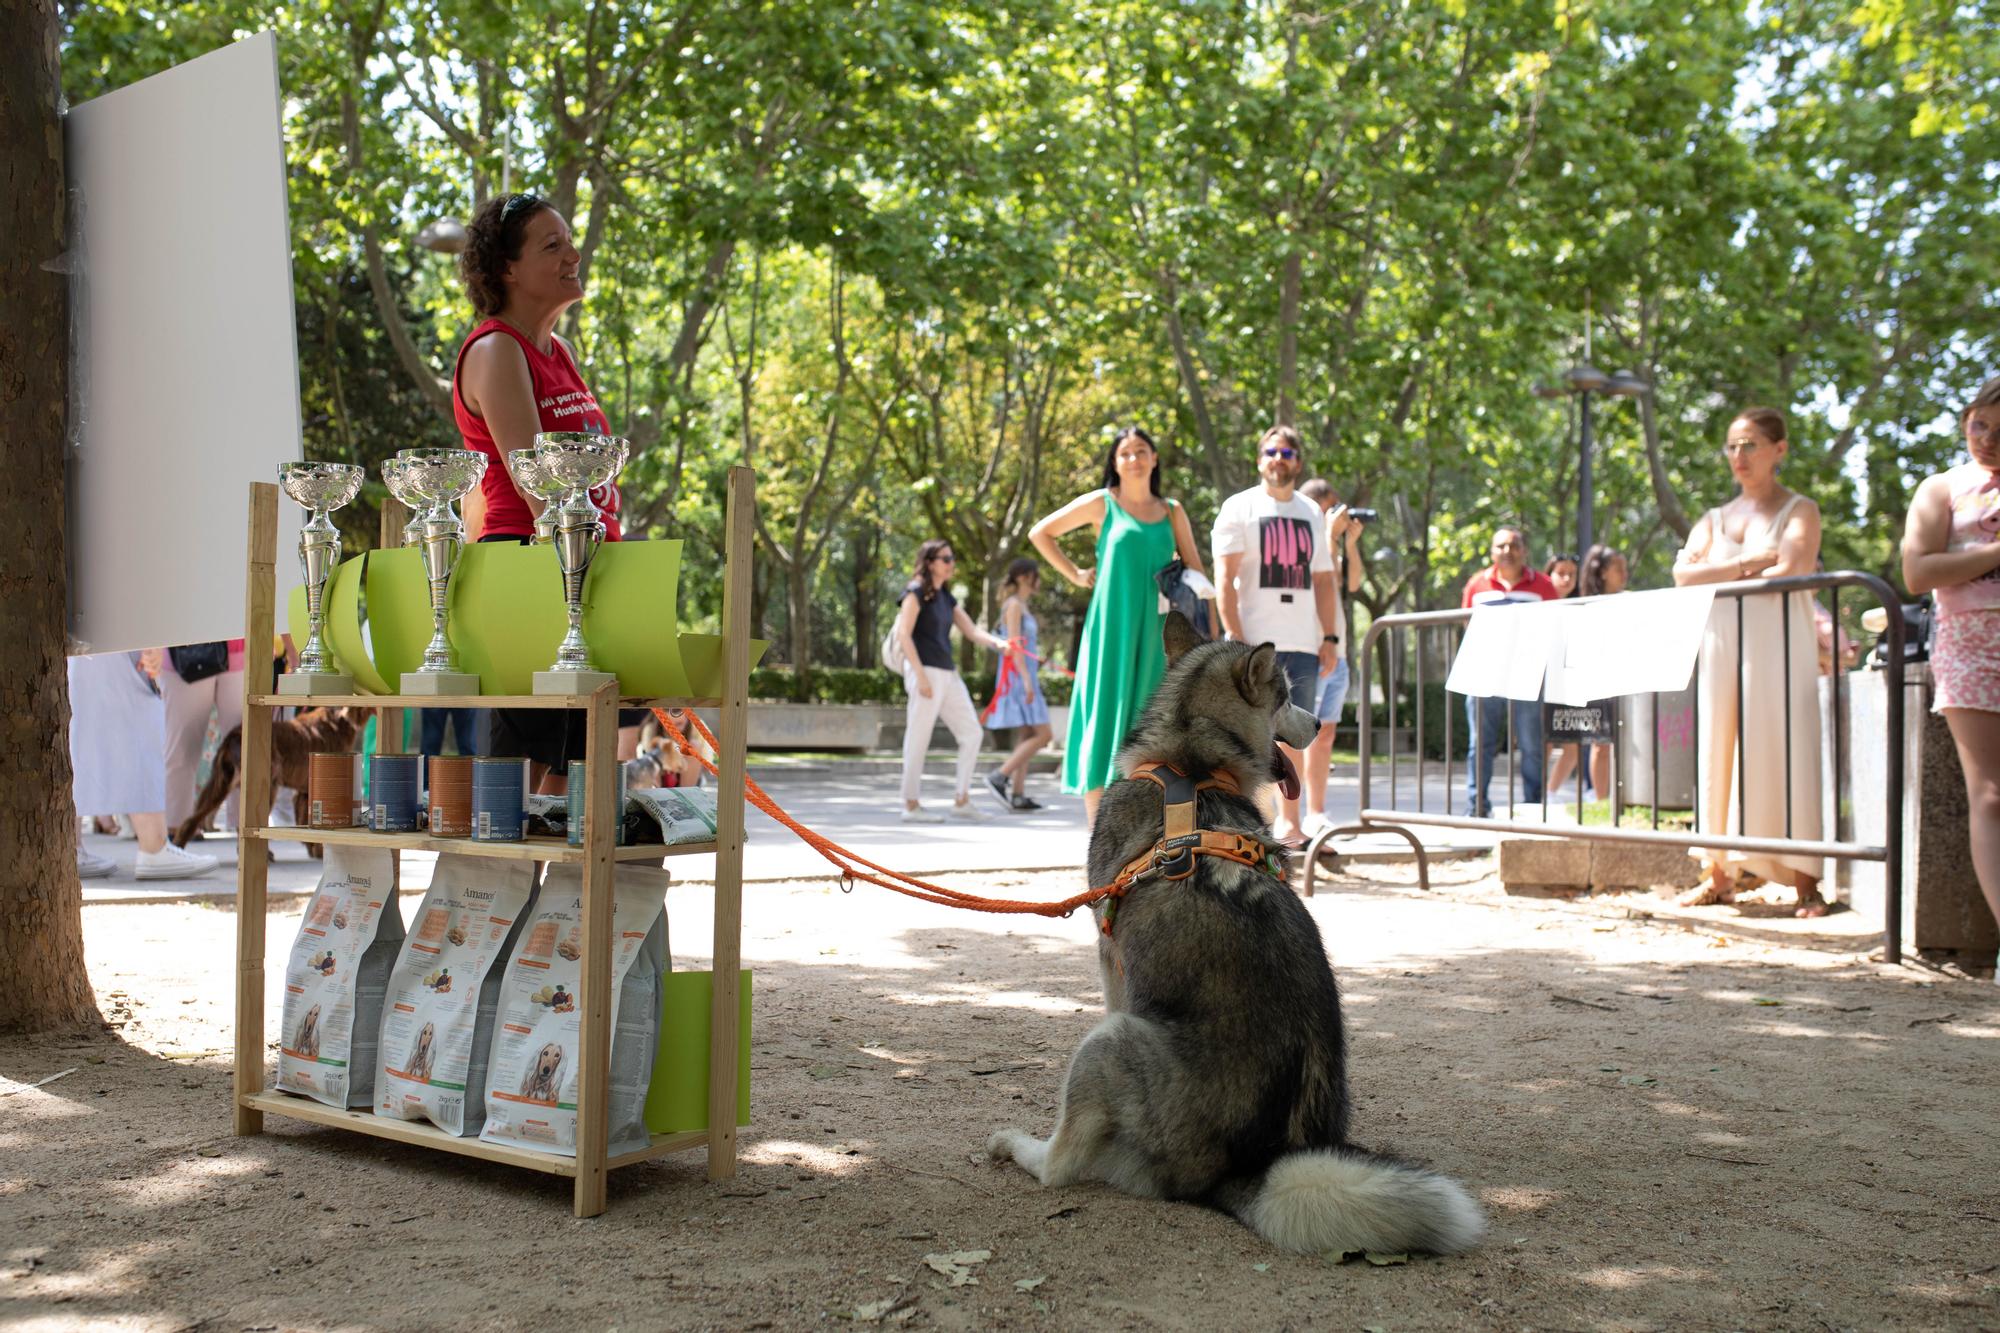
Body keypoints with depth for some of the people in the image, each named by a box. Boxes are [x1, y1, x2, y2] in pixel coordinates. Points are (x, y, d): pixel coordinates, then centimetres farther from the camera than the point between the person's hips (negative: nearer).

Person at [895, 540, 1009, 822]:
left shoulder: (947, 598, 18)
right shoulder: (916, 592, -5)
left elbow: (972, 631, 14)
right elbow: (904, 634, -13)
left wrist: (997, 642, -6)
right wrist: (920, 675, -19)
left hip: (948, 674, 9)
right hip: (926, 671, -9)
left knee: (972, 733, 6)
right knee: (918, 738, -4)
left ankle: (962, 800, 11)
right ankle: (911, 805, 2)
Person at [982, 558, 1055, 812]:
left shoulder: (1022, 606, 18)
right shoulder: (1014, 605, -10)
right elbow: (1013, 643, -18)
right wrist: (1026, 679, -24)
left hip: (1024, 677, 10)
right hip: (1017, 677, -10)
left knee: (1027, 735, 6)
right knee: (1043, 734, -12)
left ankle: (1017, 794, 3)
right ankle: (999, 777, -14)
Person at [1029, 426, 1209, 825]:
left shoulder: (1172, 511, 11)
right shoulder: (1101, 503, 2)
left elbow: (1196, 572, 11)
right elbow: (1040, 533, 8)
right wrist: (1076, 575, 2)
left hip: (1154, 635, 3)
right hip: (1111, 628, -3)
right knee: (1106, 716, -4)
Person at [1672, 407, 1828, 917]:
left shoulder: (1799, 510, 5)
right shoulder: (1714, 519, 18)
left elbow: (1789, 573, -12)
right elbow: (1683, 574, 1)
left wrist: (1715, 575, -2)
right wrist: (1747, 564, -11)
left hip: (1779, 645, -4)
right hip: (1720, 646, 4)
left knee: (1783, 752, -8)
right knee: (1719, 754, 1)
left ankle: (1806, 882, -6)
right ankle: (1720, 875, 6)